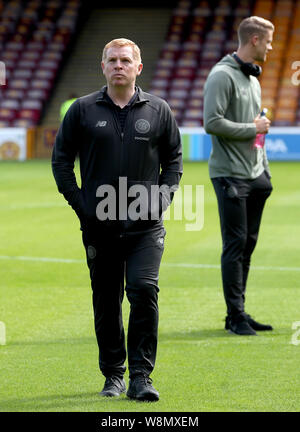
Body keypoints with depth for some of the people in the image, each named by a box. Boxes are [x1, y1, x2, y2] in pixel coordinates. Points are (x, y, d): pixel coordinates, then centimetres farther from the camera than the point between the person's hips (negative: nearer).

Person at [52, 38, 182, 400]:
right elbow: (61, 159, 9)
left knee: (144, 290, -14)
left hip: (146, 226, -1)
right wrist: (79, 204, 0)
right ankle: (113, 374, 20)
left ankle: (140, 376, -8)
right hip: (100, 225, 1)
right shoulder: (83, 110, 4)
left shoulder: (158, 110, 6)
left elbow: (174, 159, 14)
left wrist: (162, 198, 1)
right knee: (106, 302, 7)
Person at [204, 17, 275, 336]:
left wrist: (265, 171, 18)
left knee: (248, 243, 9)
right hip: (230, 176, -8)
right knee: (235, 244, -7)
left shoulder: (253, 78, 18)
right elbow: (212, 123, -20)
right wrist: (253, 128, -10)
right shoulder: (222, 75, -10)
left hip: (255, 177, 8)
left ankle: (238, 313, 15)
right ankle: (236, 315, -2)